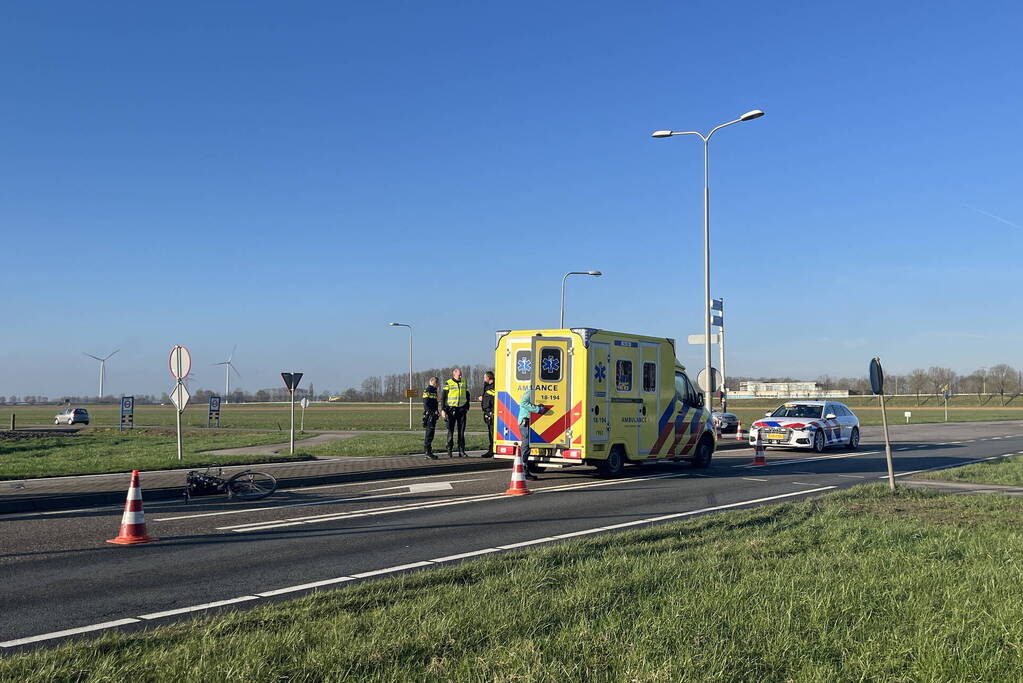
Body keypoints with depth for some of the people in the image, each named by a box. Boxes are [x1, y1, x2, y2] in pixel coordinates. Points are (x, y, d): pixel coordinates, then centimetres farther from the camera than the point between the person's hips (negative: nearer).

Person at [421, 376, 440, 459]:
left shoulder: (434, 390, 19)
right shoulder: (427, 391, -12)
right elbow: (426, 404, -18)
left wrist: (437, 412, 15)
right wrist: (432, 412, -20)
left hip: (433, 415, 10)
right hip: (429, 415, -10)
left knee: (430, 433, 12)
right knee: (429, 433, -9)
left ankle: (427, 451, 17)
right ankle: (428, 452, -9)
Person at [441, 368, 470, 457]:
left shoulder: (464, 383, 10)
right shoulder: (448, 383, -2)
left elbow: (467, 396, 19)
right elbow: (443, 397, -3)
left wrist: (467, 408, 14)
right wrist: (443, 410, -9)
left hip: (462, 409, 3)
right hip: (451, 409, -3)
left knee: (461, 431, 3)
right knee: (450, 431, 2)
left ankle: (461, 451, 6)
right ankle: (449, 451, 8)